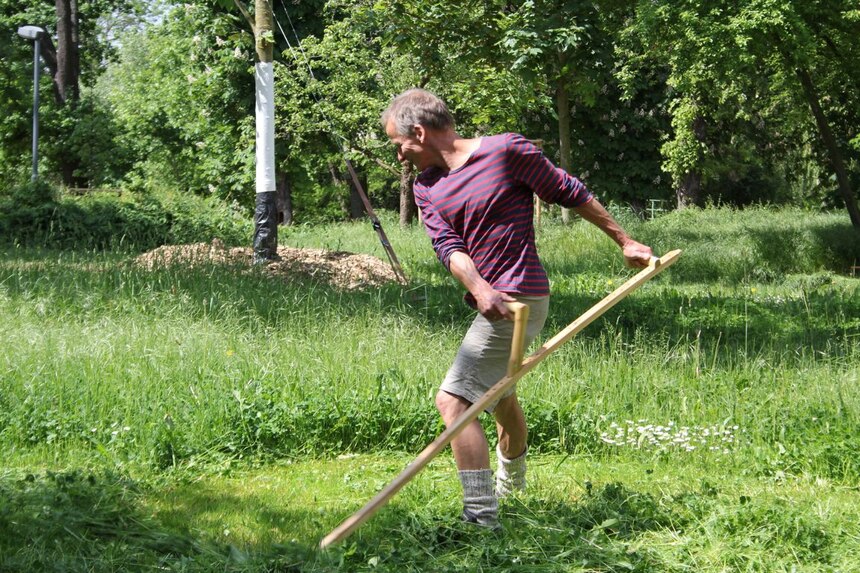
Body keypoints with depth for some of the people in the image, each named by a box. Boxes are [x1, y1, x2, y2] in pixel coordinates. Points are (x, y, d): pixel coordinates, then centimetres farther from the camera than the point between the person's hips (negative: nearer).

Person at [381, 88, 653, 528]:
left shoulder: (506, 151, -12)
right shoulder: (426, 187, 7)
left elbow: (568, 192, -3)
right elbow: (448, 245, -8)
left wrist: (624, 241, 3)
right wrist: (479, 289, -29)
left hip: (519, 298, -9)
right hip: (493, 303, 9)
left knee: (453, 400, -18)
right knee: (499, 394, 30)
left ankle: (482, 517, -21)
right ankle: (511, 484, 56)